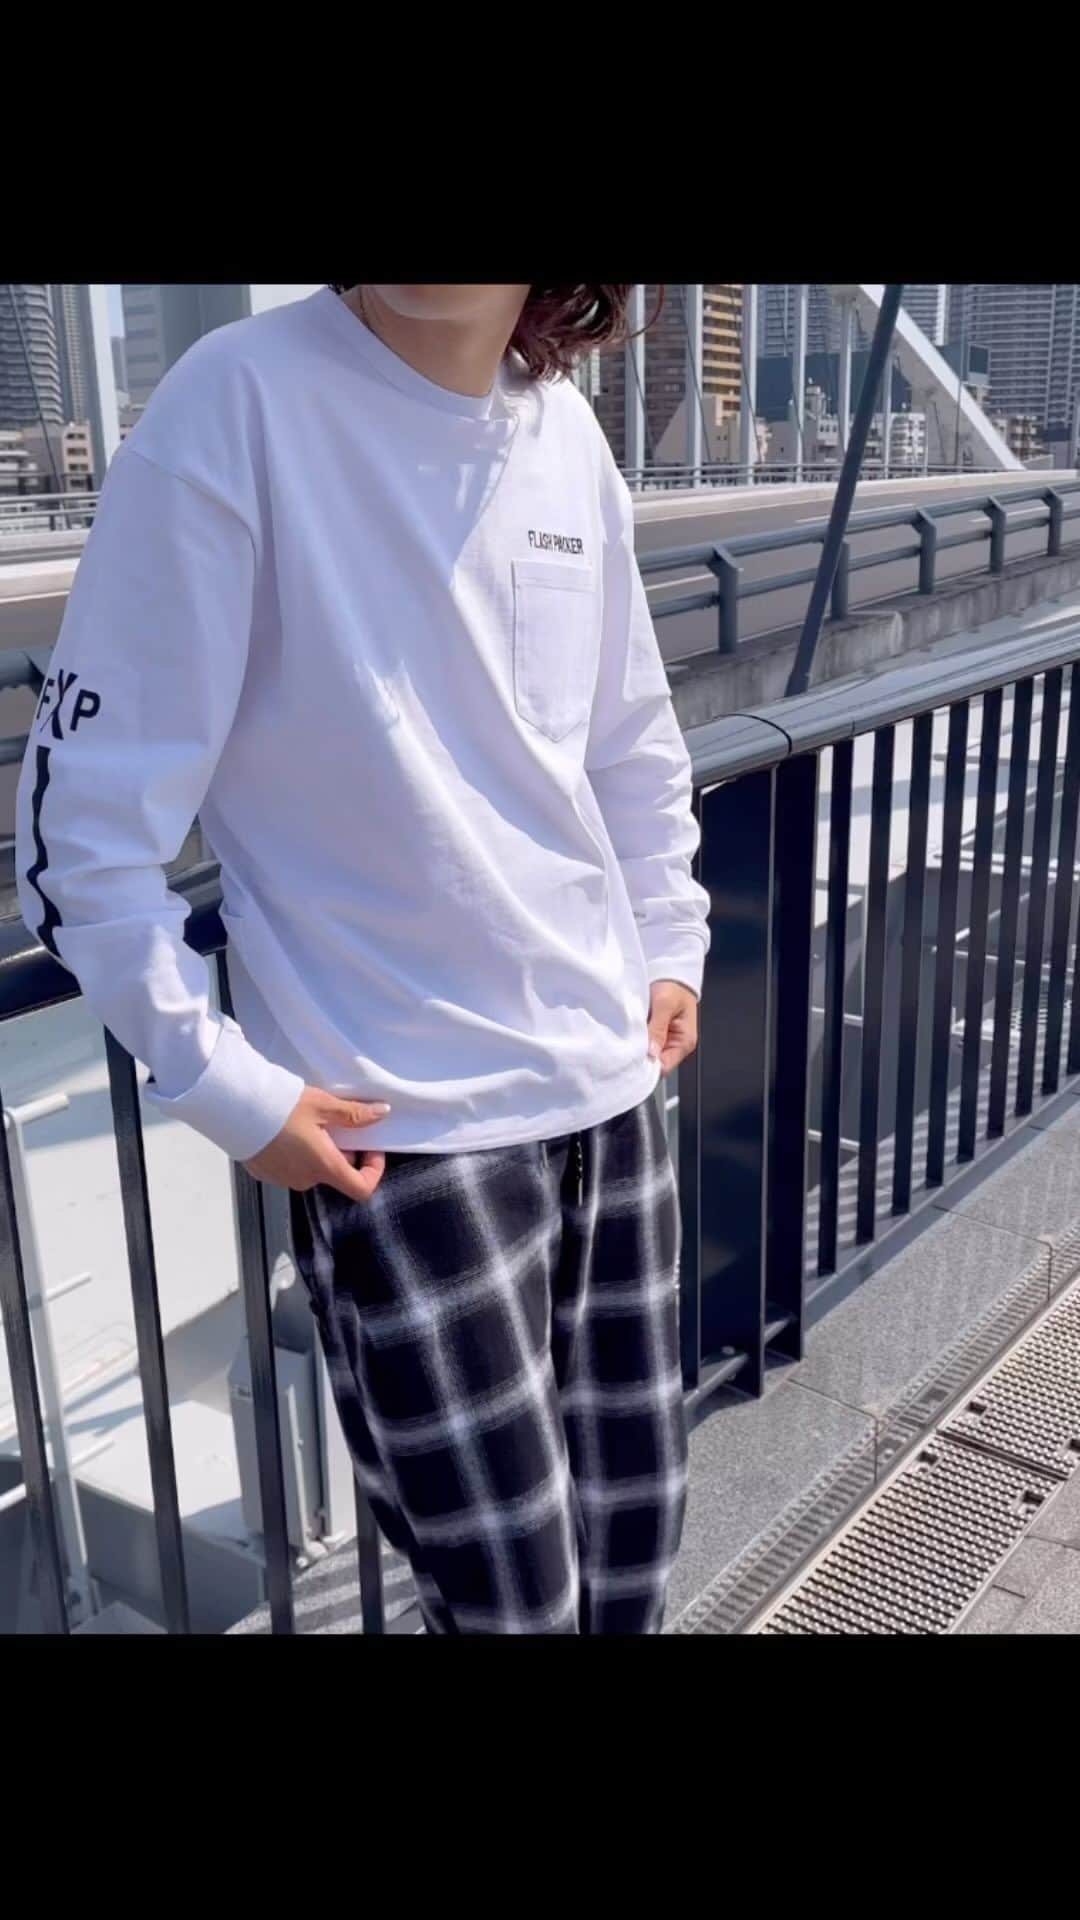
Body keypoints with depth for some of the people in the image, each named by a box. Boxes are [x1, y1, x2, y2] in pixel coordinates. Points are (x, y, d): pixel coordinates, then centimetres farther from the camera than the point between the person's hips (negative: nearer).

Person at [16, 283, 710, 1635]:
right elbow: (85, 814, -13)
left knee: (636, 1538, 18)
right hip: (392, 1126, -6)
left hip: (607, 1082, 6)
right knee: (509, 1598, 2)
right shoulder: (241, 403, -15)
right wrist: (221, 1084, -13)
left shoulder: (563, 428, 4)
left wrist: (670, 948, 12)